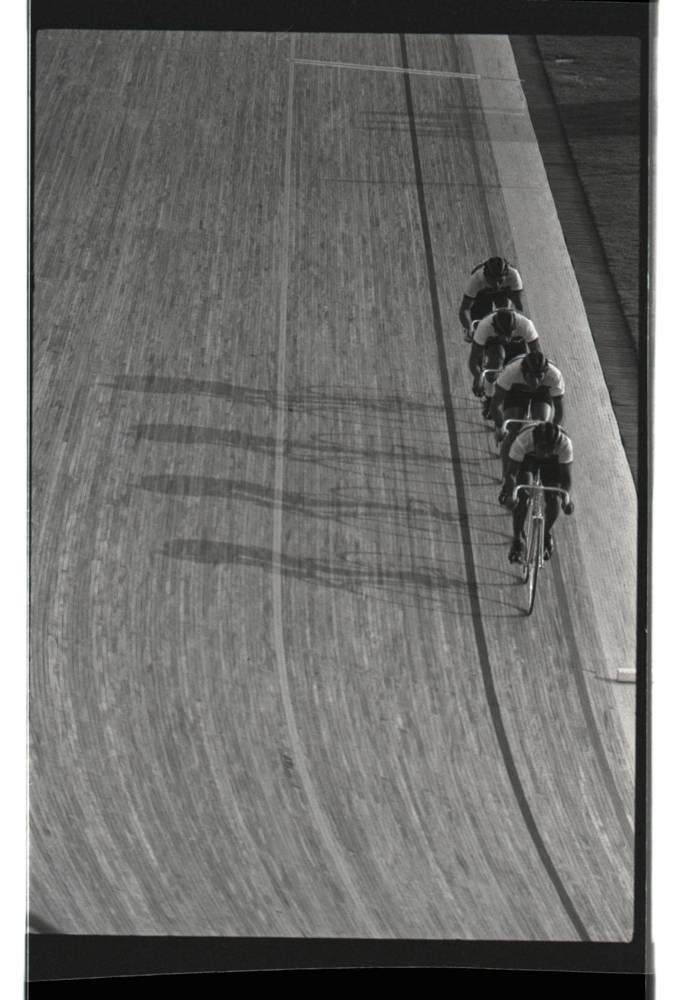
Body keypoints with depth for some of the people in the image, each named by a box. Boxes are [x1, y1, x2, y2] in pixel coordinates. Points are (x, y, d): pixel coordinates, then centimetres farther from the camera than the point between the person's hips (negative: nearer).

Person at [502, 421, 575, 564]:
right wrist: (511, 495, -52)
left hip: (553, 461, 1)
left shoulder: (565, 443, -39)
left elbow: (565, 475, -32)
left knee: (552, 500, -13)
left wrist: (566, 499, -48)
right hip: (528, 457, -1)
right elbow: (511, 473, -36)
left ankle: (547, 534, 17)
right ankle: (518, 539, -6)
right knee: (522, 495, -22)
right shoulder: (523, 441, -42)